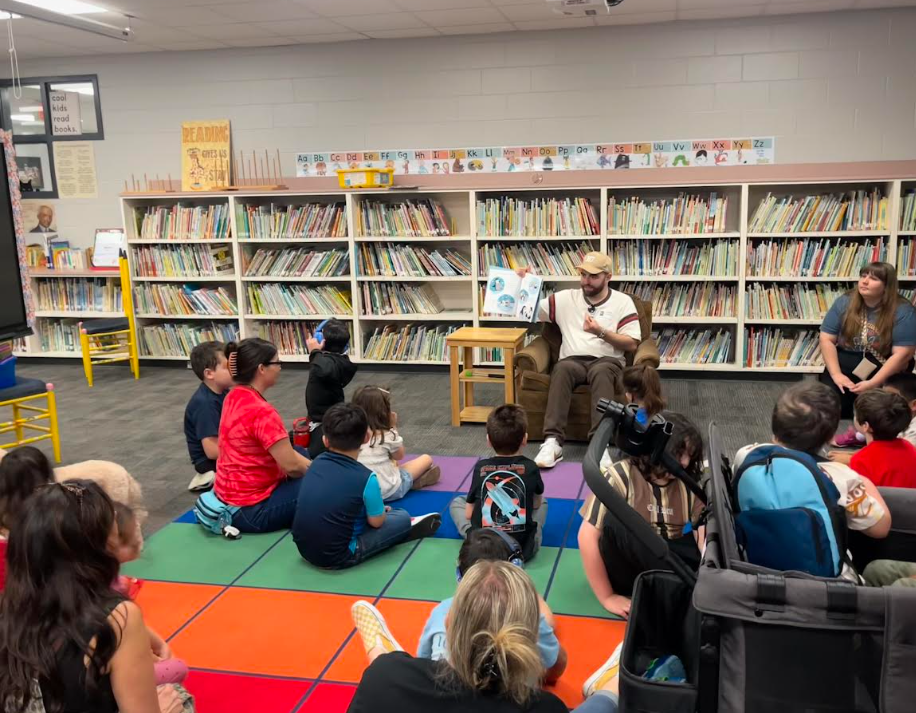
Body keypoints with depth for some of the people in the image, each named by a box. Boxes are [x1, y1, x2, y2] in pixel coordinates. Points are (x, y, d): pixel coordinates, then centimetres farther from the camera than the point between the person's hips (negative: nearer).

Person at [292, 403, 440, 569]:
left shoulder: (317, 463, -2)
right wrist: (380, 510, 16)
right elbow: (376, 522, -5)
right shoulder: (365, 478, -18)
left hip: (304, 549, 6)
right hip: (337, 558, -6)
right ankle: (405, 529, 35)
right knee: (403, 517, 7)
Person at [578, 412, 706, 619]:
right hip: (629, 567, -2)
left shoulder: (690, 482, -2)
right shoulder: (621, 477, -15)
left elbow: (705, 537, -11)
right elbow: (587, 536, -20)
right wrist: (608, 598, -21)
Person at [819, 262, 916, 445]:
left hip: (884, 369, -2)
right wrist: (836, 375, -14)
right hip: (846, 363, 3)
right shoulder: (845, 302, -3)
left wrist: (873, 383, -24)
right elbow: (826, 339, -3)